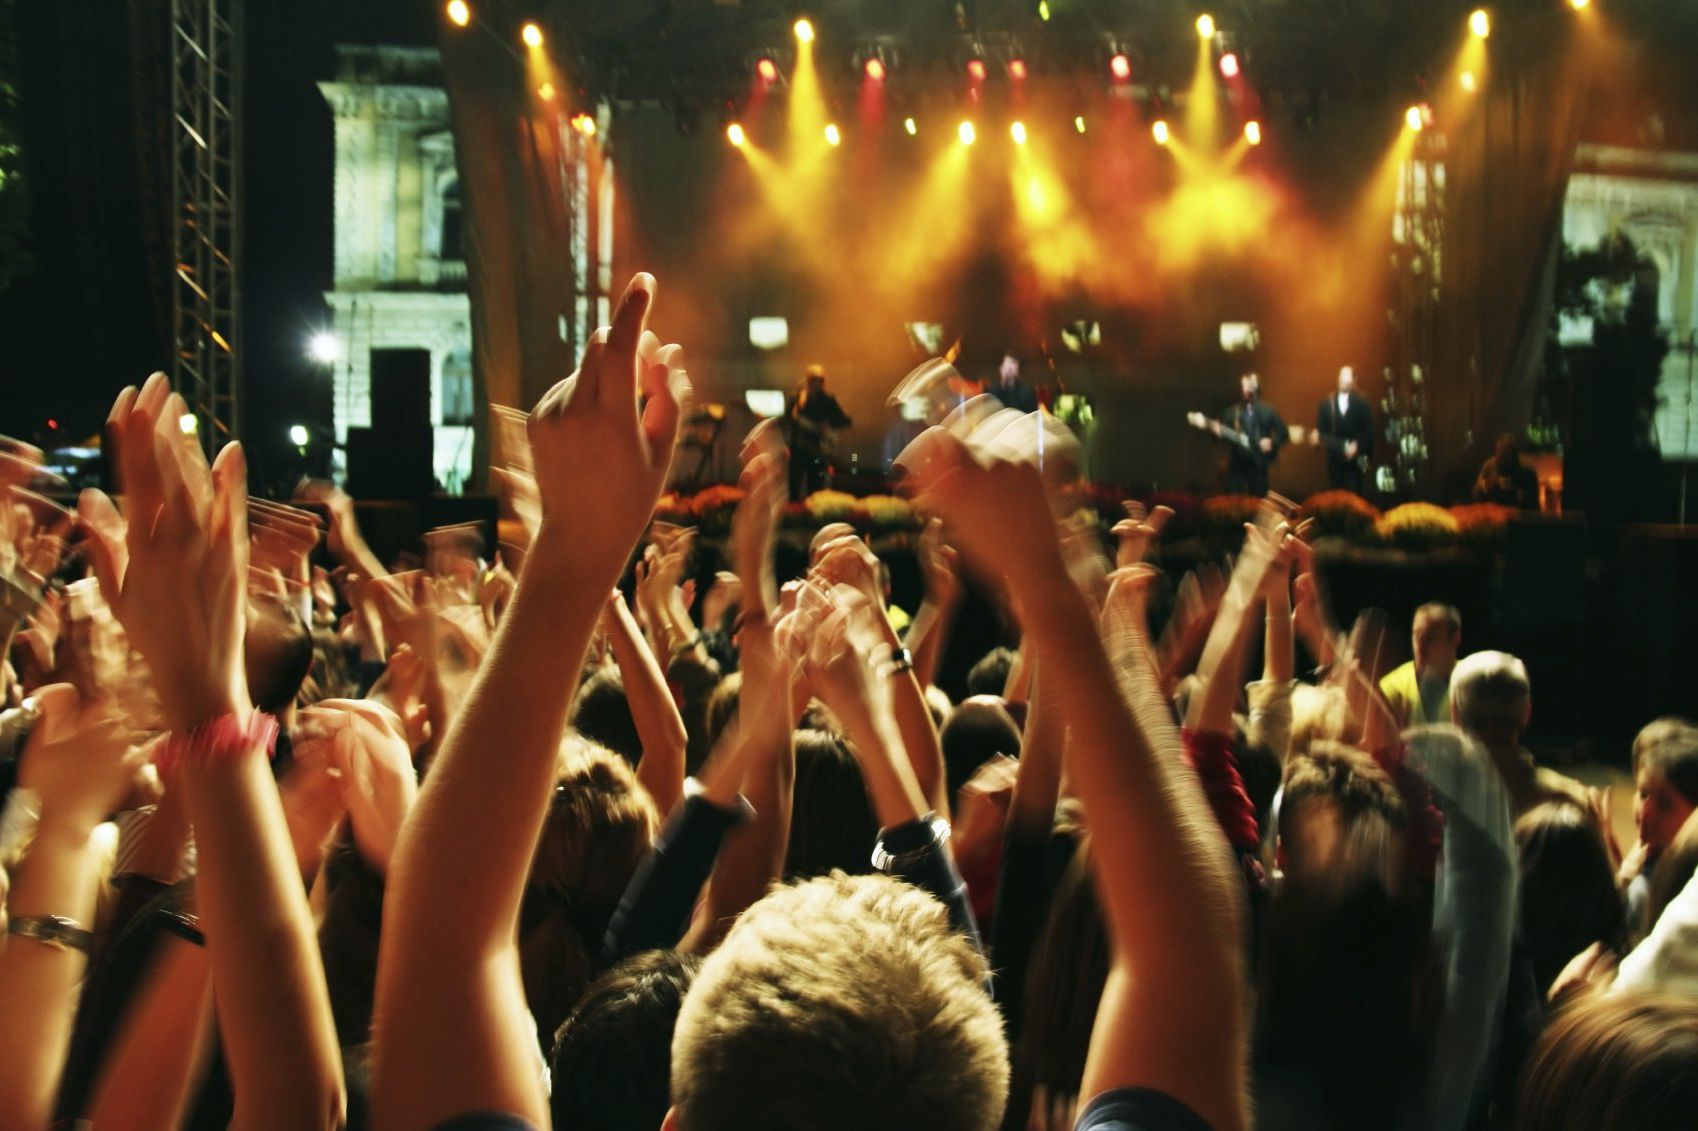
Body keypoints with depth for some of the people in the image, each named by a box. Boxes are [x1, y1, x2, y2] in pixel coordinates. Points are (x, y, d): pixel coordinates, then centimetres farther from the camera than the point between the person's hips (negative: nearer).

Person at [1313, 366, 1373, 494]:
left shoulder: (1361, 403, 1)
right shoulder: (1327, 404, 8)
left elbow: (1368, 431, -2)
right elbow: (1320, 429, 5)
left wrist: (1357, 446, -14)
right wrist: (1318, 436, -16)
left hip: (1355, 459, -2)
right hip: (1334, 459, 2)